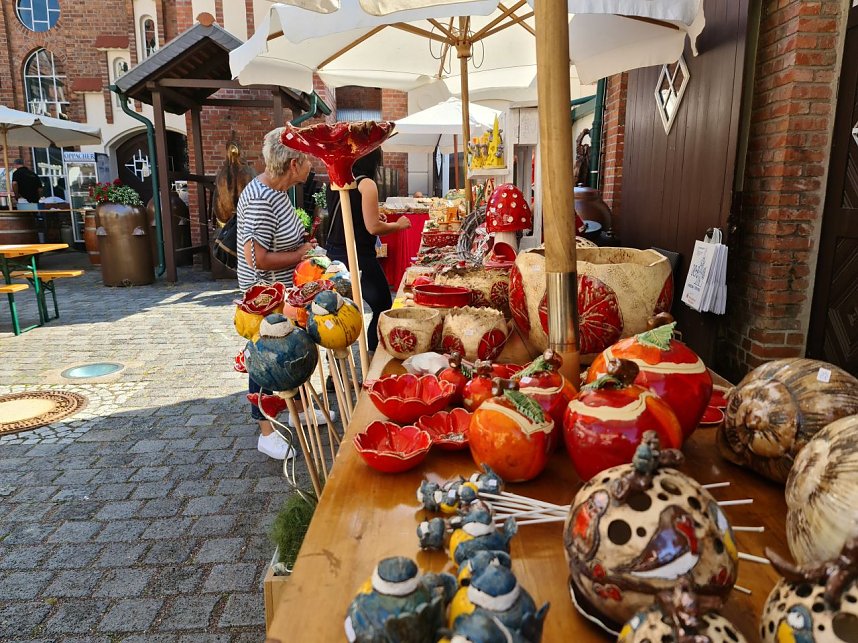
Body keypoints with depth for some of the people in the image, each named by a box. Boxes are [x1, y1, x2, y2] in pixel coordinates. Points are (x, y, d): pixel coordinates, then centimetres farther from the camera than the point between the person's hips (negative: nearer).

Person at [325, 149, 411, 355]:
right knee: (383, 308, 5)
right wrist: (399, 225, 0)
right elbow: (373, 228, -16)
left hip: (334, 254, 8)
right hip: (359, 257, -8)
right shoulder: (366, 184, -13)